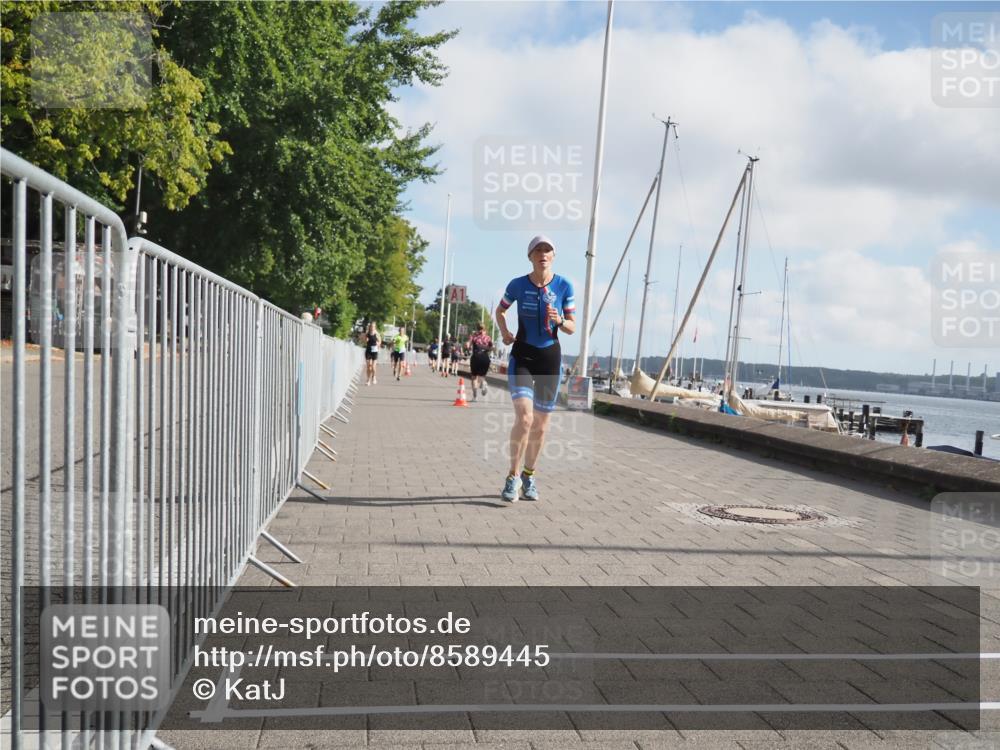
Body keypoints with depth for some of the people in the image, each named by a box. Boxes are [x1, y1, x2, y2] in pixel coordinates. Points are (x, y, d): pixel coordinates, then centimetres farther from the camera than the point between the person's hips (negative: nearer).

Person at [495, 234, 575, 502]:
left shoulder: (564, 286, -3)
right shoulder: (518, 285, -3)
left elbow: (572, 327, 2)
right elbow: (500, 310, 16)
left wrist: (559, 321, -19)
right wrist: (504, 333, 2)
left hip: (550, 357, 2)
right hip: (522, 355, -2)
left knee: (541, 424, 7)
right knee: (524, 417, -20)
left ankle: (529, 475, 26)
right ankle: (512, 476, -5)